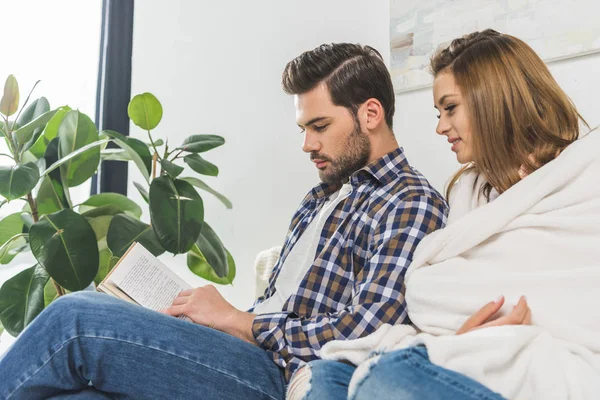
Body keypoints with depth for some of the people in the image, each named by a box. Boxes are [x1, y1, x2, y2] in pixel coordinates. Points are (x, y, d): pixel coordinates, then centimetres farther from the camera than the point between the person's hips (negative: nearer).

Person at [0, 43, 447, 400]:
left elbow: (363, 333, -17)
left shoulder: (413, 204, -6)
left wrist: (235, 320, -9)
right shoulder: (324, 194, 22)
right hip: (251, 353, 8)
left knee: (76, 319, -19)